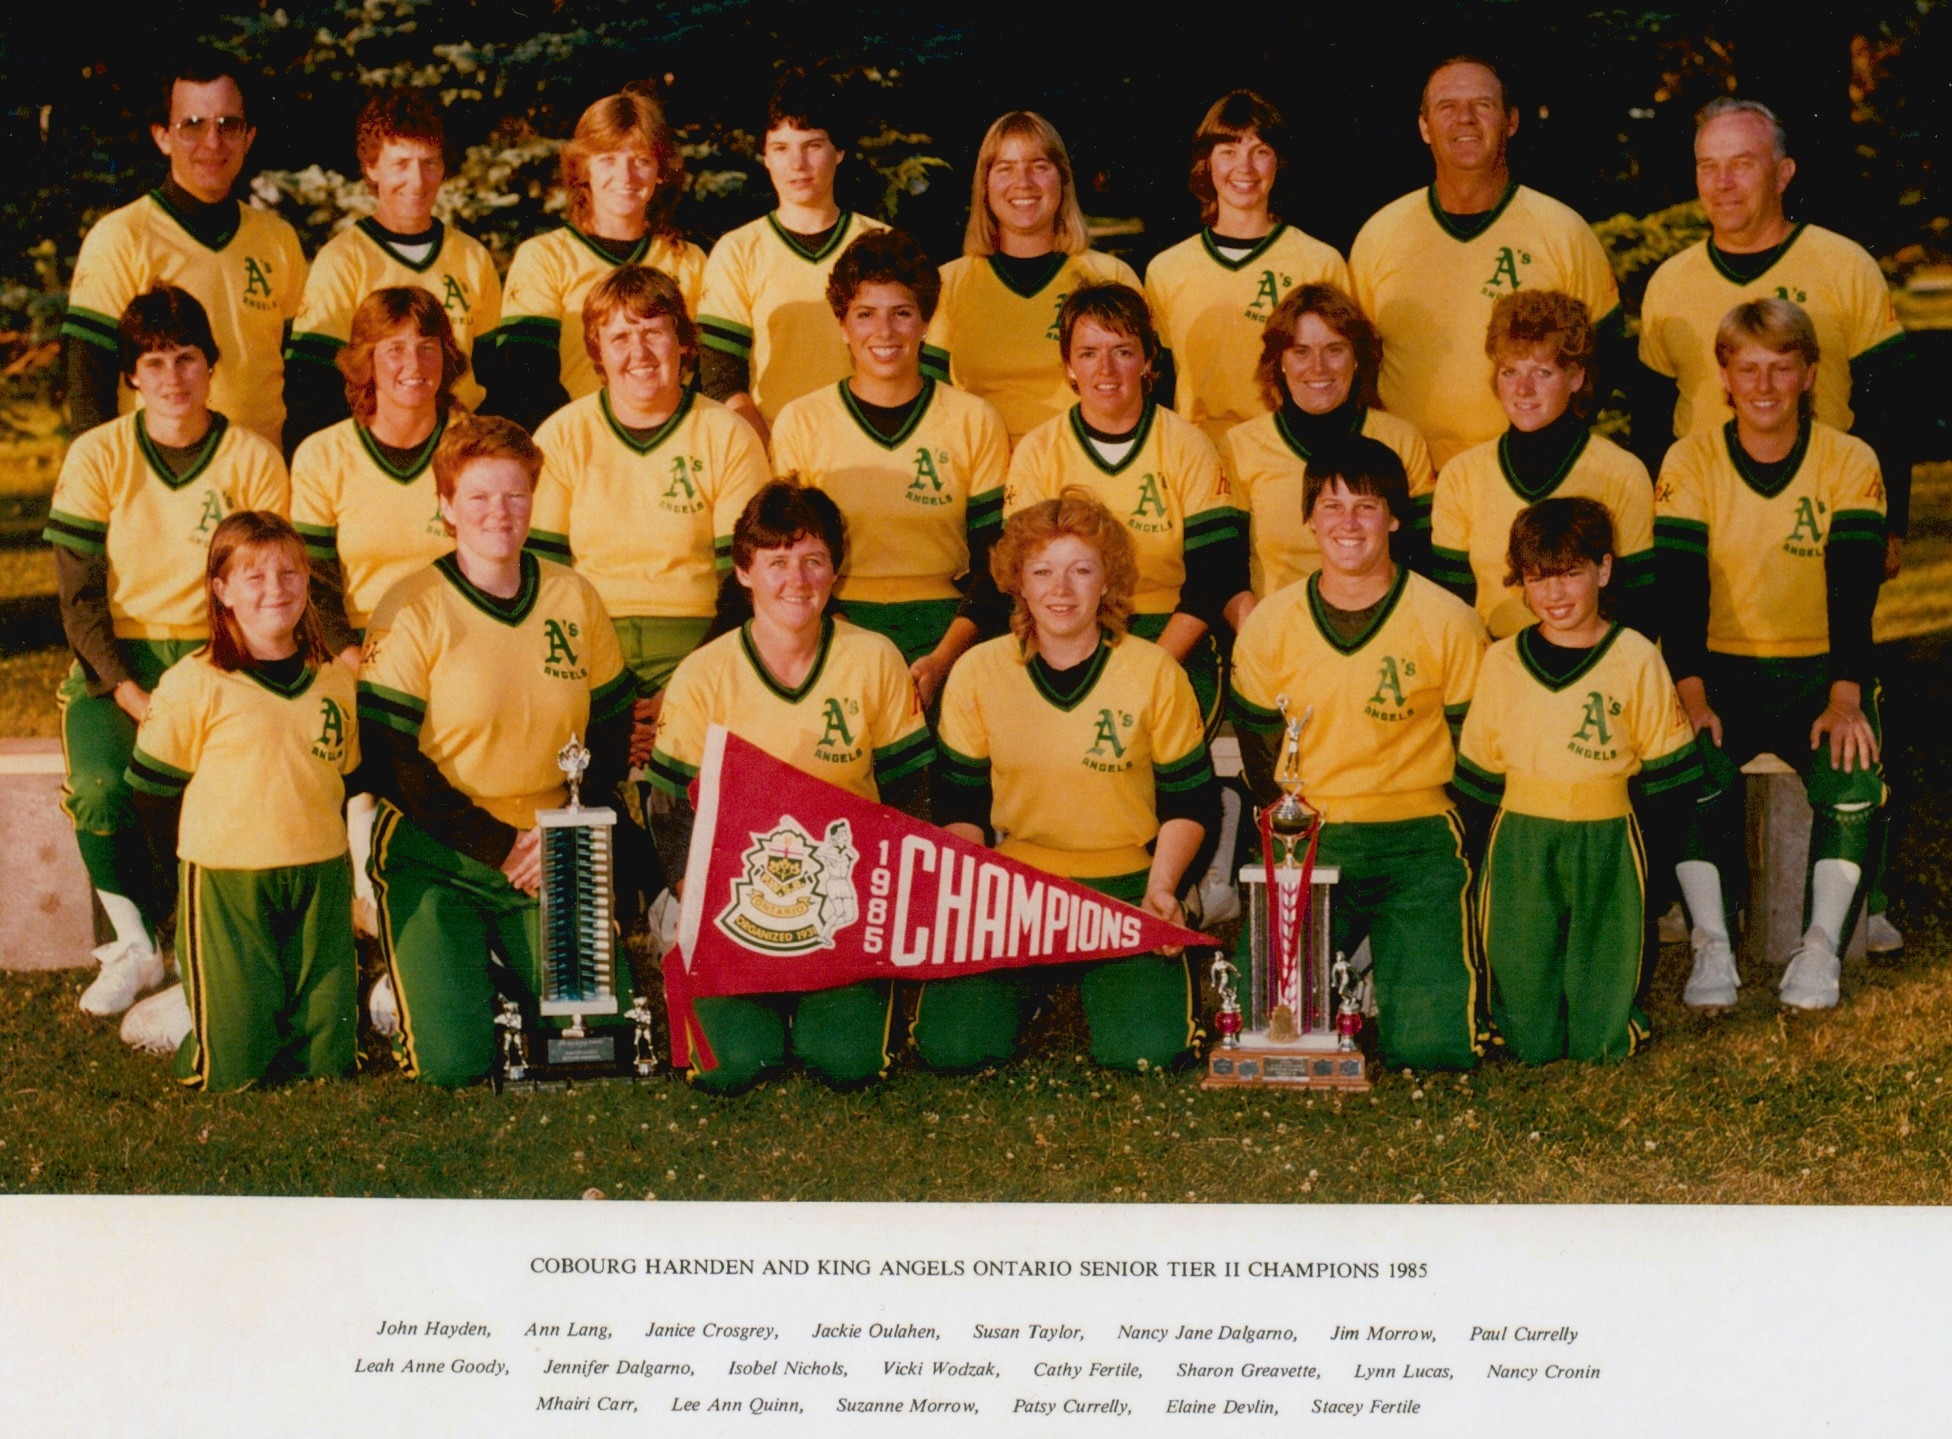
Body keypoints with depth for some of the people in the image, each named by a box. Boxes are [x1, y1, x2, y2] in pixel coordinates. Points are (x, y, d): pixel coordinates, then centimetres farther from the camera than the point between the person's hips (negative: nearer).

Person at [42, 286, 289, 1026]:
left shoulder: (253, 460, 2)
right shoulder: (95, 456, 2)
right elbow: (80, 595, 0)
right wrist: (130, 693, -14)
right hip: (115, 662, 1)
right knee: (100, 792, -29)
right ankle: (139, 945, -3)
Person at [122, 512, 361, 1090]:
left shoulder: (334, 678, 7)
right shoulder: (194, 684, -8)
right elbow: (150, 787, -2)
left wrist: (308, 838, 13)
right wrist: (207, 849, 2)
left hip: (320, 876, 4)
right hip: (227, 885, -4)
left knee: (326, 1058, 5)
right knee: (233, 1066, -2)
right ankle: (175, 1015, 26)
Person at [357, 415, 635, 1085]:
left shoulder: (574, 597, 4)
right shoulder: (412, 609, -9)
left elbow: (611, 733, 10)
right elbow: (388, 759, -11)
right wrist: (498, 846, -15)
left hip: (550, 858, 4)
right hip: (434, 857, -4)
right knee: (453, 1062, -15)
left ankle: (504, 971, 23)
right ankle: (433, 974, 19)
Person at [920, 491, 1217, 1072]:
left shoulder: (1156, 674, -3)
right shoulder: (977, 674, -1)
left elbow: (1189, 800, 5)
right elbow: (958, 807, 7)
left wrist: (1161, 887, -10)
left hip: (1123, 884, -1)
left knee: (1146, 1048, -23)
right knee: (950, 1045, -20)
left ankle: (1096, 974, 13)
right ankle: (1028, 977, 15)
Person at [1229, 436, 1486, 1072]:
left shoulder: (1447, 622, -4)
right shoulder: (1267, 626, 2)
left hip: (1418, 837, -2)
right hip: (1307, 845, 2)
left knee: (1430, 1044, -16)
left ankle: (1412, 955, 18)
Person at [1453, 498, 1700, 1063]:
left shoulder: (1637, 660, -2)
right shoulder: (1501, 662, 3)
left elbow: (1668, 778, 2)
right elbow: (1477, 777, 10)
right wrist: (1475, 857, 7)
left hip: (1609, 850, -1)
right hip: (1520, 849, 1)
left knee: (1602, 1039, 0)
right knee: (1526, 1038, -1)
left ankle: (1606, 1028, 32)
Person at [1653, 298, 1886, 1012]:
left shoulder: (1850, 462, -1)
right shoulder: (1691, 461, -1)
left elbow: (1854, 589, -10)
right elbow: (1680, 587, -10)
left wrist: (1844, 700, -25)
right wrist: (1691, 695, -25)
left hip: (1817, 670, 0)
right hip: (1721, 666, 0)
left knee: (1851, 770, -28)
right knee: (1692, 765, -29)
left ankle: (1822, 945, -14)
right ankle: (1712, 944, -17)